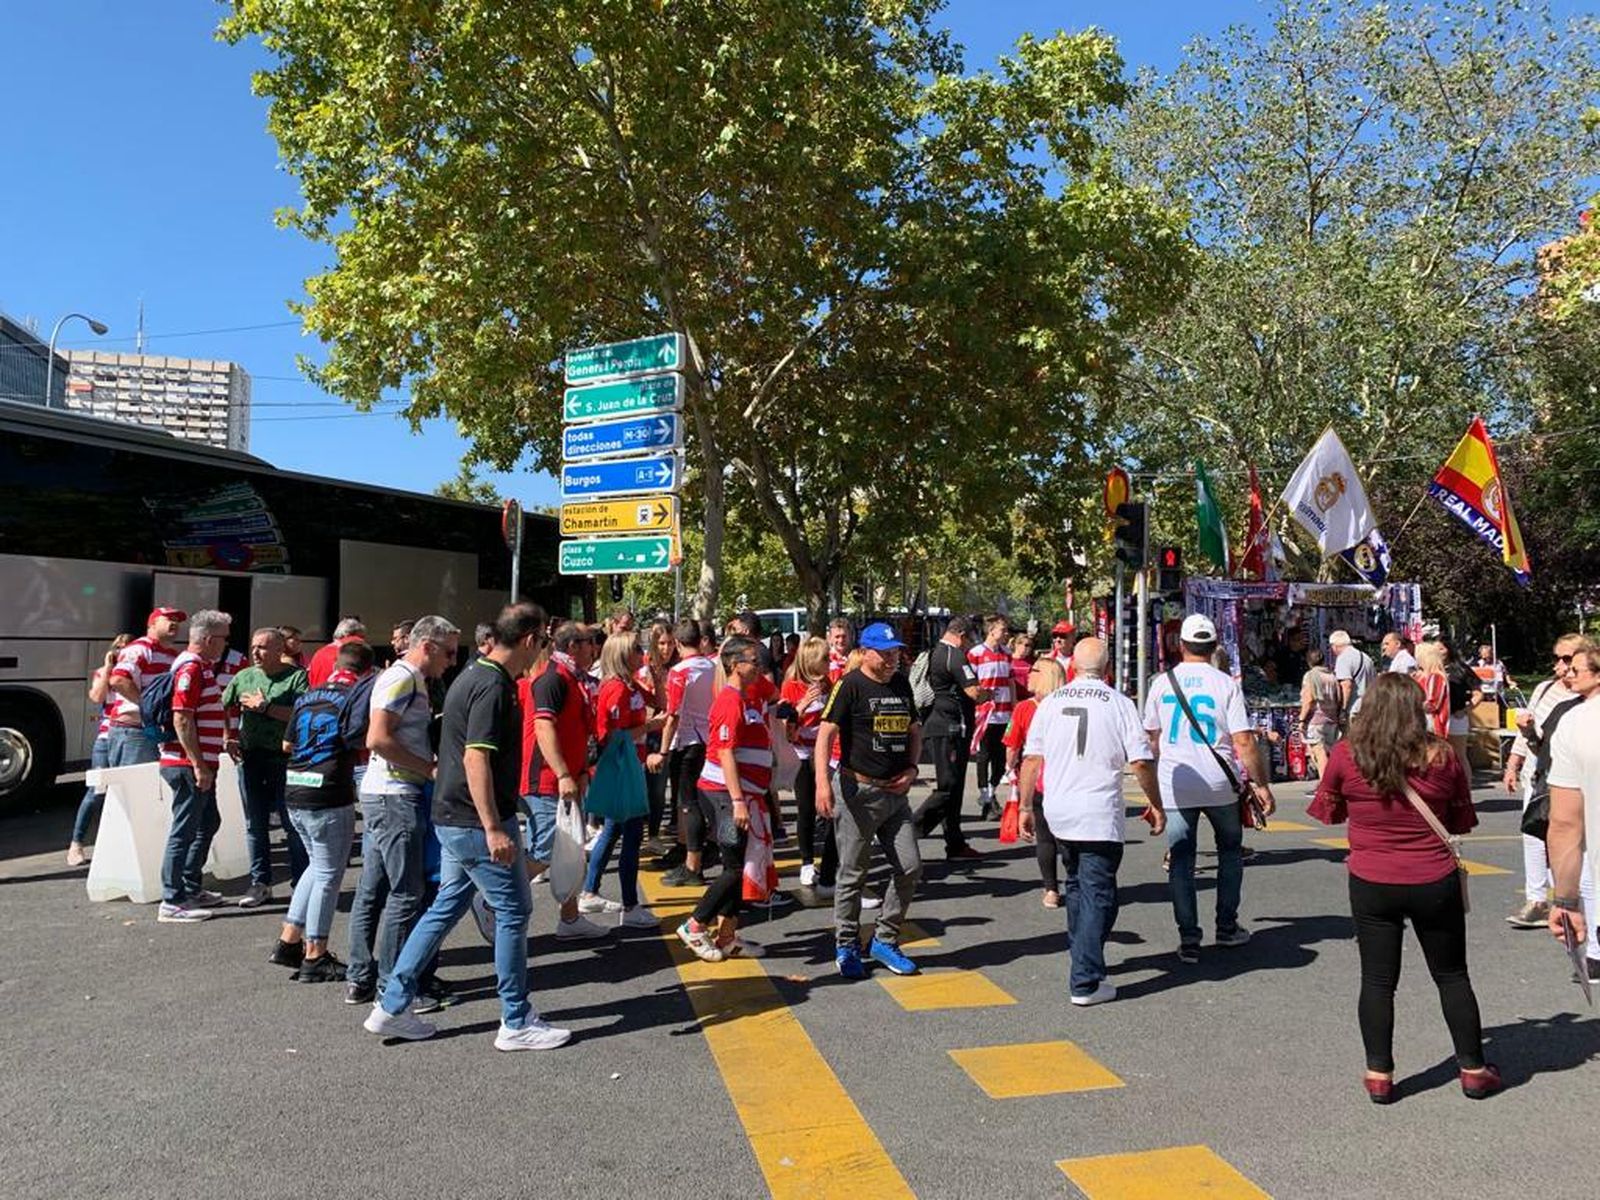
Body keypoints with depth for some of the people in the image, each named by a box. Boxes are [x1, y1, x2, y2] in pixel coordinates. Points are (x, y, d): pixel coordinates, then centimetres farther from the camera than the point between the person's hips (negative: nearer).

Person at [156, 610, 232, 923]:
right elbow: (182, 721, -23)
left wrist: (225, 741, 28)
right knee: (184, 830, -5)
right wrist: (198, 766, -23)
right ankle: (172, 902, 2)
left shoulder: (199, 667, 16)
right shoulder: (190, 668, -17)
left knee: (208, 823, 19)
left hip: (200, 765, 11)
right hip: (189, 766, -11)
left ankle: (190, 889, 28)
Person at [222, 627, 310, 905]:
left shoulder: (296, 676, -3)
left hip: (285, 758, -4)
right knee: (255, 825, 11)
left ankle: (301, 883, 10)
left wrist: (265, 707, -17)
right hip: (250, 757, 5)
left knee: (293, 823, 1)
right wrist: (228, 738, 2)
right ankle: (260, 883, 21)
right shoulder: (244, 677, 11)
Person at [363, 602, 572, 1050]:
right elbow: (476, 758, -26)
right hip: (477, 822, -10)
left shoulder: (475, 675, 12)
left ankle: (391, 1007, 23)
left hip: (453, 818, 10)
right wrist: (493, 829, -26)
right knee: (513, 911, 1)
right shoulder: (493, 686, -20)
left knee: (447, 906, 17)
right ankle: (517, 1022, 11)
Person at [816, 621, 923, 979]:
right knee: (853, 874, 4)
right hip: (859, 791, -6)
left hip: (896, 792, 6)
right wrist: (822, 783, -26)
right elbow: (826, 734, -16)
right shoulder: (850, 686, -9)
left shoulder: (901, 684, 11)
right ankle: (847, 947, 19)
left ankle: (885, 941, 20)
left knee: (910, 867, 5)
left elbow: (914, 731, 20)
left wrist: (911, 768, 4)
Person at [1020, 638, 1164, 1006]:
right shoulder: (1118, 703, -5)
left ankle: (1081, 956, 33)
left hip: (1057, 812, 4)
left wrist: (1025, 806, 10)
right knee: (1098, 893, 0)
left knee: (1076, 884, 22)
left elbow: (1031, 758, 3)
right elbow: (1141, 762, -6)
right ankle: (1085, 982, -5)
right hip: (1100, 816, -4)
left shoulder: (1050, 701, 4)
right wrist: (1156, 805, 6)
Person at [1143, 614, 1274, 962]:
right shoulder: (1226, 684, -5)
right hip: (1220, 785, -1)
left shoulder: (1162, 682, 3)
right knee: (1229, 852, 20)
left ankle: (1188, 939, 2)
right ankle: (1227, 927, 26)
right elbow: (1244, 741, -10)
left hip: (1174, 786, 1)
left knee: (1180, 860, 6)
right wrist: (1261, 784, -1)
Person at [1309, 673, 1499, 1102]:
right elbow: (1462, 822, 4)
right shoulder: (1441, 756, -8)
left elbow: (1329, 812, 5)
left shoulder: (1345, 755, -10)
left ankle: (1379, 1075, 14)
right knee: (1452, 977, 17)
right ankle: (1473, 1069, 28)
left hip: (1371, 885, -1)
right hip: (1434, 883, 1)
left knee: (1377, 981, 9)